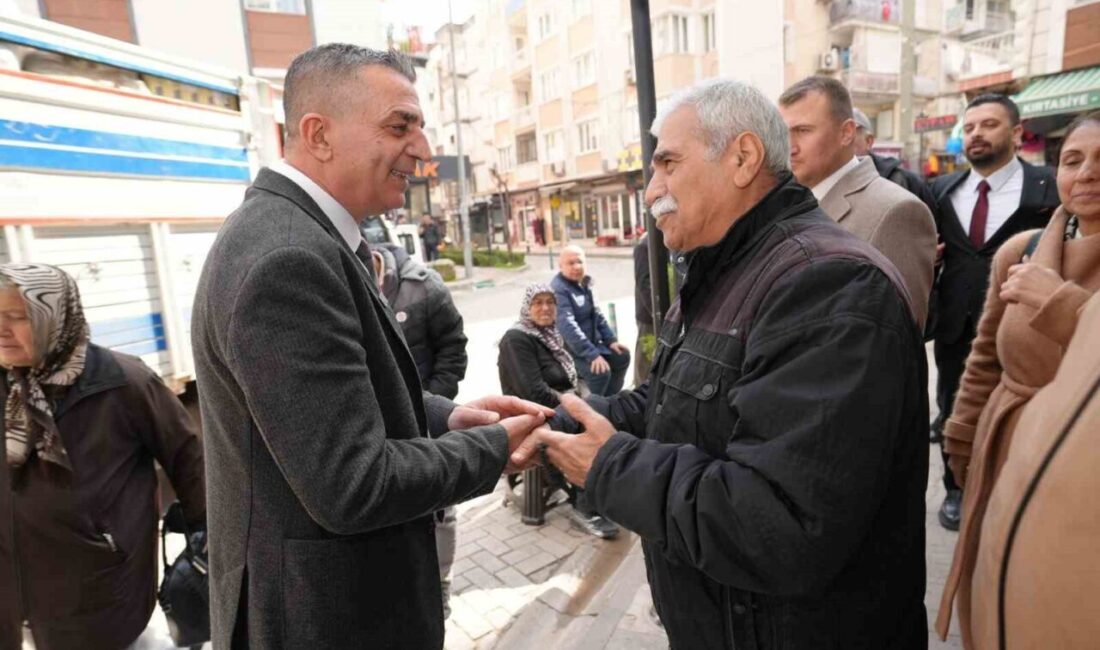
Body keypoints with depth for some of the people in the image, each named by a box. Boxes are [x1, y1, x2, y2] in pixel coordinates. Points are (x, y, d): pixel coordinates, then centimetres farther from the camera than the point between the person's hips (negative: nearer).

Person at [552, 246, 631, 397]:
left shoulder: (584, 283, 7)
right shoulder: (558, 289, -22)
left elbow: (596, 314, 15)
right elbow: (568, 327, -31)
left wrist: (610, 340, 5)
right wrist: (592, 354, -34)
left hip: (592, 342, 10)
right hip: (571, 349, -9)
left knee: (622, 356, 8)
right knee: (601, 371, -27)